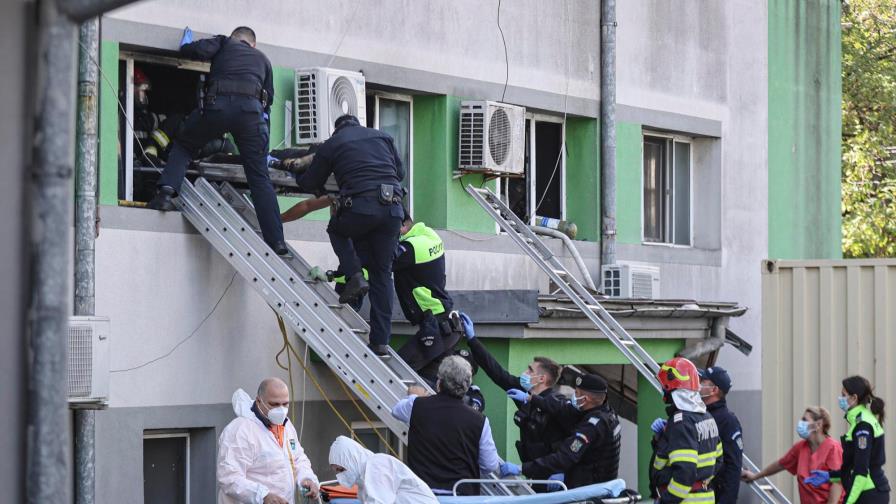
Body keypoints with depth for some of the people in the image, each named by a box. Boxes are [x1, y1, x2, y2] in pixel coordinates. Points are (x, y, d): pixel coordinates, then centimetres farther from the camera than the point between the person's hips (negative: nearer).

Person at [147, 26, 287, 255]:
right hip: (251, 108, 2)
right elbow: (269, 97, 32)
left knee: (183, 145, 23)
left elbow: (198, 50, 4)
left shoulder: (224, 43, 26)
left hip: (218, 104, -1)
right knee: (259, 178, 4)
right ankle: (276, 242, -3)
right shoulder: (263, 59, 35)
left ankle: (166, 190, -1)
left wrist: (185, 46, 29)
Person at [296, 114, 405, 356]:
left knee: (337, 231, 30)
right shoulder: (383, 137, 23)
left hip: (360, 206, -3)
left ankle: (355, 276, 4)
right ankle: (381, 341, 7)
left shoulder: (331, 145, 15)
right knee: (383, 274, 12)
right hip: (393, 209, 3)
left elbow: (309, 184, 18)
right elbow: (400, 172, 27)